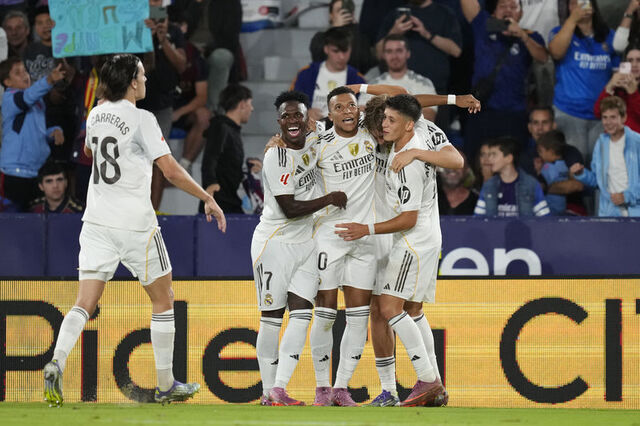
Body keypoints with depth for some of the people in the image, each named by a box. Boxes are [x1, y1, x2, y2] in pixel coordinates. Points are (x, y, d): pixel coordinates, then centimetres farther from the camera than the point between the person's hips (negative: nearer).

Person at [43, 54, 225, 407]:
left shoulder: (96, 115, 8)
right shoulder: (142, 119, -11)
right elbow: (171, 170, -15)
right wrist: (208, 199, -6)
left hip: (97, 220, 5)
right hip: (135, 222, -5)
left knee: (85, 302, -1)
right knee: (163, 299, 11)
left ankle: (57, 362, -26)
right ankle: (166, 385, 15)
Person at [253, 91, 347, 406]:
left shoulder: (313, 143, 4)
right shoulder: (276, 158, -16)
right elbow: (289, 208, -18)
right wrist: (329, 199, -14)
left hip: (305, 242, 6)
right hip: (275, 241, -6)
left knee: (301, 314, -6)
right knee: (271, 318, -1)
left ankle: (279, 390, -10)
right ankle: (268, 391, 6)